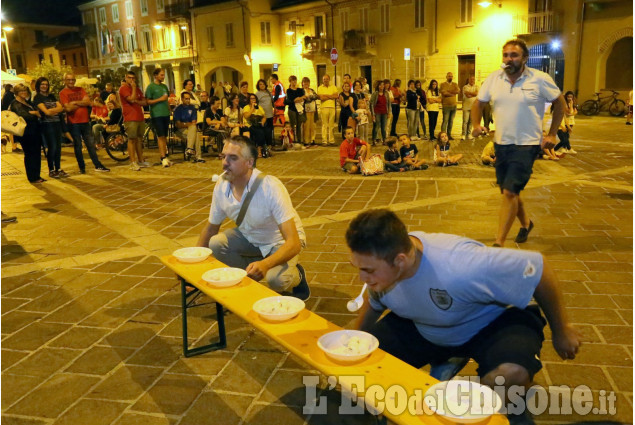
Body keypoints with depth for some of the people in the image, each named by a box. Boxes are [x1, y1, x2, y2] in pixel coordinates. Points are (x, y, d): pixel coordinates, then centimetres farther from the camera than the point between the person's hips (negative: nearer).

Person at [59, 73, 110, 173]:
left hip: (85, 121, 4)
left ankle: (98, 165, 12)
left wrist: (75, 102, -11)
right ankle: (82, 168, 12)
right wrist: (82, 102, -6)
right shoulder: (63, 93, -3)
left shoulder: (80, 90, 11)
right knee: (77, 146, 3)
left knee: (91, 144, 7)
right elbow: (68, 108, -15)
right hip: (73, 123, -4)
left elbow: (88, 102, -2)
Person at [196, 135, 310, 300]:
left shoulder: (271, 188, -32)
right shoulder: (222, 186, -16)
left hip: (281, 241, -5)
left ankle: (296, 276, 4)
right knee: (215, 244, -21)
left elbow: (293, 243, -37)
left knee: (275, 278, -33)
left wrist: (265, 264, -53)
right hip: (250, 237, 6)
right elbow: (211, 228, 2)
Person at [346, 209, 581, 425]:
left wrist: (561, 331, -12)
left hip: (492, 321, -4)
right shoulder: (379, 260, -23)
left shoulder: (461, 267, -42)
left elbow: (539, 268, -27)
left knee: (511, 374, -37)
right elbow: (373, 303, 2)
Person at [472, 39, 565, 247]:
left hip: (527, 145, -5)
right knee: (508, 191, 16)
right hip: (501, 143, 5)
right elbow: (478, 103, 11)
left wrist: (552, 134, -2)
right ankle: (526, 223, 45)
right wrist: (476, 125, -7)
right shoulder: (493, 78, 1)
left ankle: (499, 243, -7)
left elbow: (560, 103, 3)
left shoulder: (540, 79, -8)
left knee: (510, 192, -13)